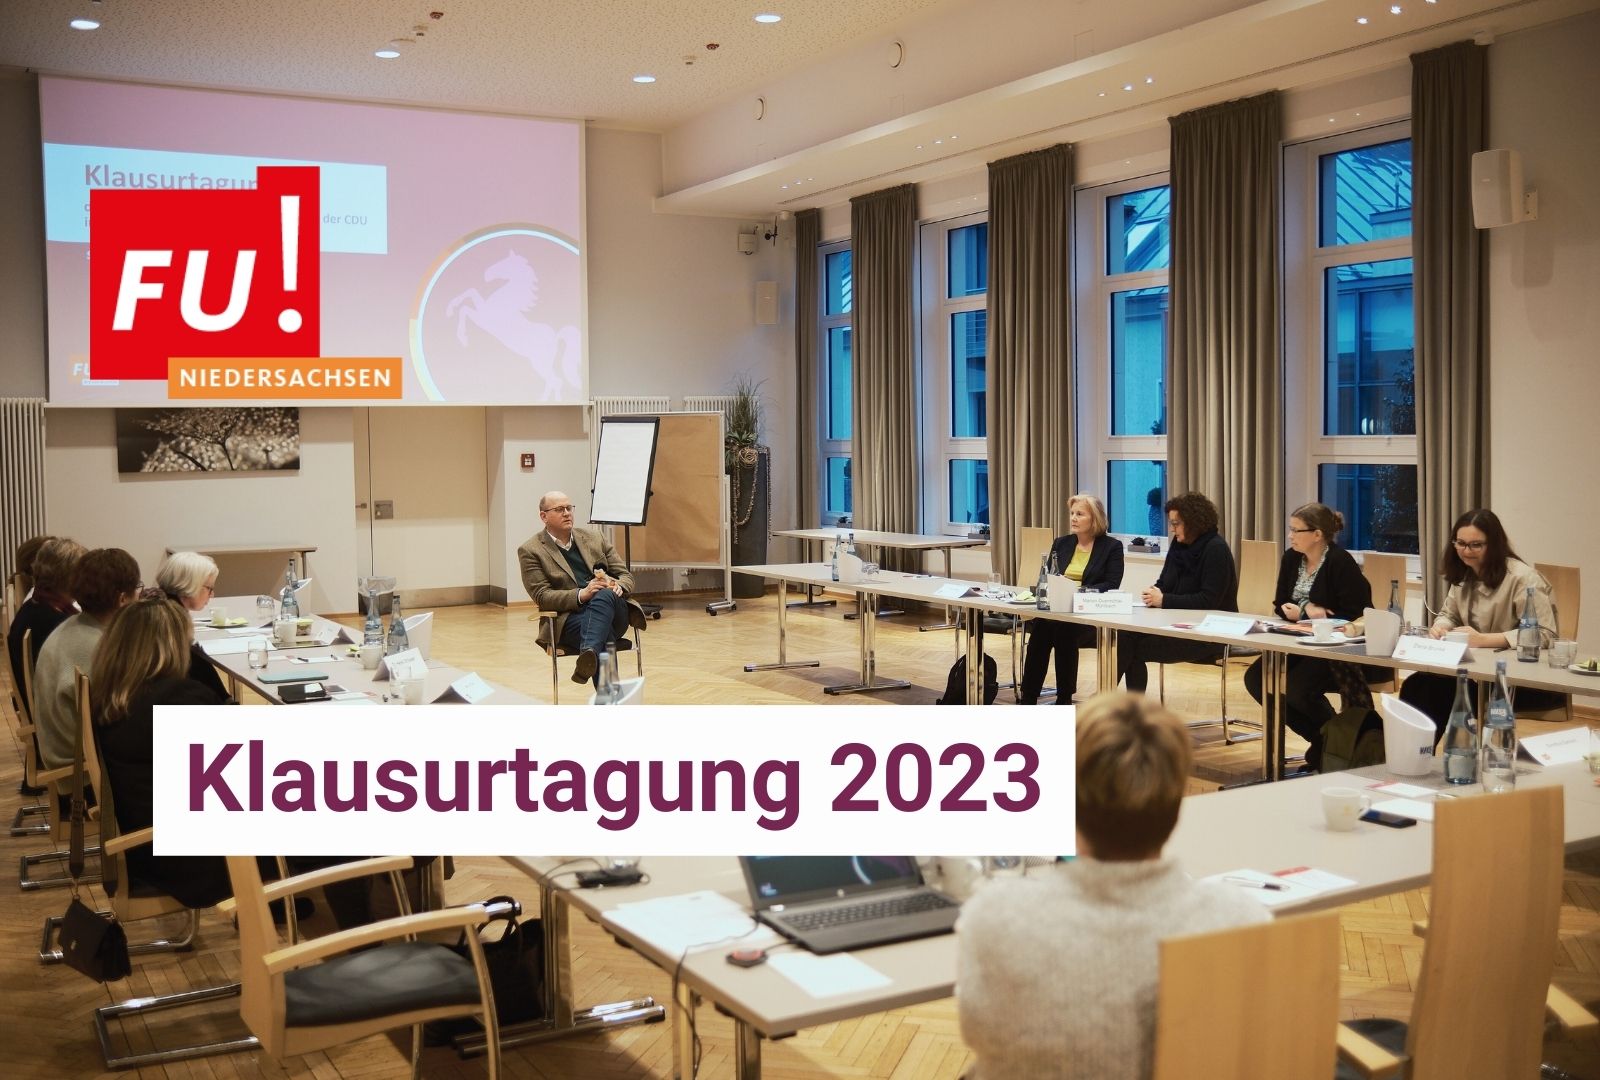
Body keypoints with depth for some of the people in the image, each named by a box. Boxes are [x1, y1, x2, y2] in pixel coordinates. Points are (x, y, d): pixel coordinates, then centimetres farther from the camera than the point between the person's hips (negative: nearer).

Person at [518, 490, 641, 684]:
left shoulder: (594, 536, 18)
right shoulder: (530, 551, 5)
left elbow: (626, 576, 17)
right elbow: (541, 596, -5)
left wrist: (618, 587, -9)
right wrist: (581, 595, -21)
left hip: (612, 614, 3)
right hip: (568, 619, -3)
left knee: (604, 595, -35)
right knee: (603, 637, -37)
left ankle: (588, 655, -56)